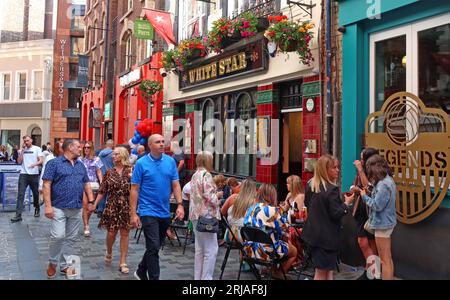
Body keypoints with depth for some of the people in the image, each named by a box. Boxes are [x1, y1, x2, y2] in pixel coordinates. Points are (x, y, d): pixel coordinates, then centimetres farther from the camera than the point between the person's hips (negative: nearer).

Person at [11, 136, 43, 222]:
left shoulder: (37, 149, 1)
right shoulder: (22, 150, 9)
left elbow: (41, 161, -7)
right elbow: (19, 161, 0)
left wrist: (34, 164, -27)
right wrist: (22, 150, -5)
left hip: (34, 175, -1)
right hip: (23, 174, 1)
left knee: (35, 193, 12)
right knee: (20, 194, -7)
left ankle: (37, 209, 35)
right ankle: (18, 215, -9)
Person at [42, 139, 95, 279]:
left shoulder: (81, 165, 14)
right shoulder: (54, 163, -4)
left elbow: (86, 184, 19)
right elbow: (46, 185, -9)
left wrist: (91, 201, 8)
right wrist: (48, 205, -16)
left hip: (76, 208, 5)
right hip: (59, 208, -5)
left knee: (71, 238, 8)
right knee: (58, 236, -10)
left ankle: (65, 265, 19)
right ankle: (52, 262, 14)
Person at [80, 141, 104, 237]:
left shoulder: (96, 159, 6)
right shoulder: (81, 160, 8)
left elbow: (99, 173, 4)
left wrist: (101, 183, -7)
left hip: (93, 185, 0)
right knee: (85, 206, -7)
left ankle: (86, 224, 28)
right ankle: (86, 228, -2)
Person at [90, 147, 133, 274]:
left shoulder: (130, 171, -1)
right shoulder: (109, 172, 5)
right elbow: (102, 190, 7)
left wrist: (132, 178, -21)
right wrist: (94, 204, 5)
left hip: (127, 206, -1)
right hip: (112, 206, 2)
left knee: (124, 233, 2)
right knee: (111, 233, 4)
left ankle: (123, 263, 10)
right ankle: (109, 252, 35)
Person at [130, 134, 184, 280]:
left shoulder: (170, 161, 3)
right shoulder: (141, 163, -6)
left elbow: (176, 185, 5)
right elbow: (134, 189, -6)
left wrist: (180, 204, -7)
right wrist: (133, 213, -9)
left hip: (165, 212, 5)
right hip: (148, 212, -5)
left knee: (155, 247, 18)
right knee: (153, 247, -8)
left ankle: (141, 271, 38)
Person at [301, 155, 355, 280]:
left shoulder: (310, 185, 4)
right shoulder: (332, 189, -21)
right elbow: (336, 214, -20)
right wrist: (347, 203, -7)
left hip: (313, 233, 8)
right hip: (327, 236, -8)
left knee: (320, 269, 20)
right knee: (323, 271, 3)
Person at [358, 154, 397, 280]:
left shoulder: (383, 185, -23)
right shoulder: (387, 180, 9)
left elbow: (377, 205, -22)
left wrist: (364, 196, -8)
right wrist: (368, 194, 1)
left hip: (382, 224, -10)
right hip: (385, 222, 10)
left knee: (384, 260, -1)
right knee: (388, 258, 20)